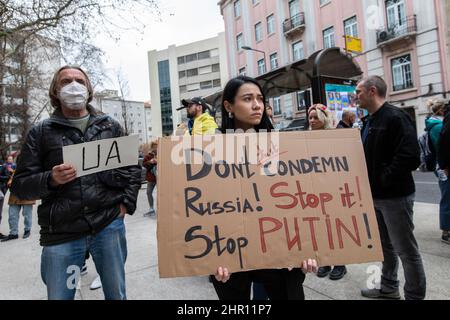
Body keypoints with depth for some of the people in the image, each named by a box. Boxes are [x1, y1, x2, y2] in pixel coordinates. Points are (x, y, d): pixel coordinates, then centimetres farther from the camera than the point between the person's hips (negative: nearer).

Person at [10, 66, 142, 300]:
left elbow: (133, 167, 12)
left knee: (117, 294, 14)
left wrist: (127, 203, 1)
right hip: (61, 234, -1)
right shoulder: (41, 132, 5)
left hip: (109, 225, 1)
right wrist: (50, 180, -16)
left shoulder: (110, 126, 10)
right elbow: (20, 185, 3)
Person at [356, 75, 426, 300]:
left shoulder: (396, 117, -16)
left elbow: (410, 157, -26)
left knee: (405, 249, 4)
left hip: (395, 196, -9)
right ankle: (389, 288, 37)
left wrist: (383, 180, -19)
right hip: (375, 195, 9)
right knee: (385, 245, 20)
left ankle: (415, 295, 21)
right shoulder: (369, 121, 12)